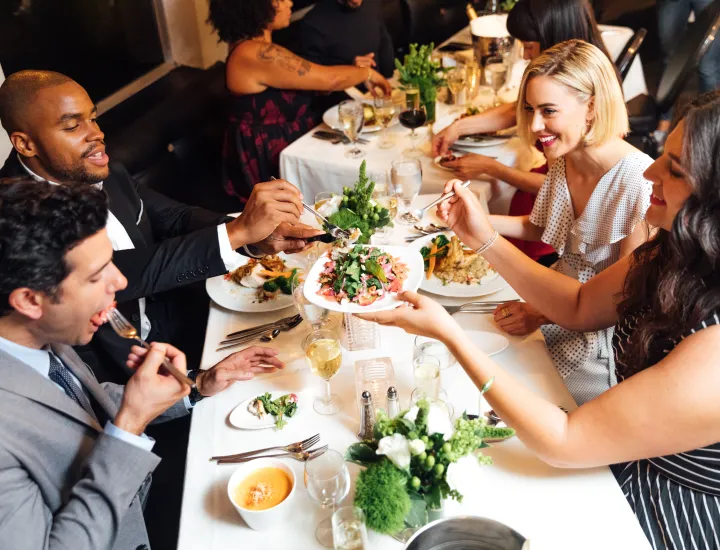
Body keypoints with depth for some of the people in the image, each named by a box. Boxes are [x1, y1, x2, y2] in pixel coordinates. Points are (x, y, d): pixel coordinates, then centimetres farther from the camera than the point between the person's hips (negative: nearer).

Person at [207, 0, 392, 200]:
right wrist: (368, 73, -3)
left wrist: (354, 72, 3)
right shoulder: (256, 54, -25)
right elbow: (329, 79, -21)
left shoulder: (253, 46, 7)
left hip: (283, 145, 10)